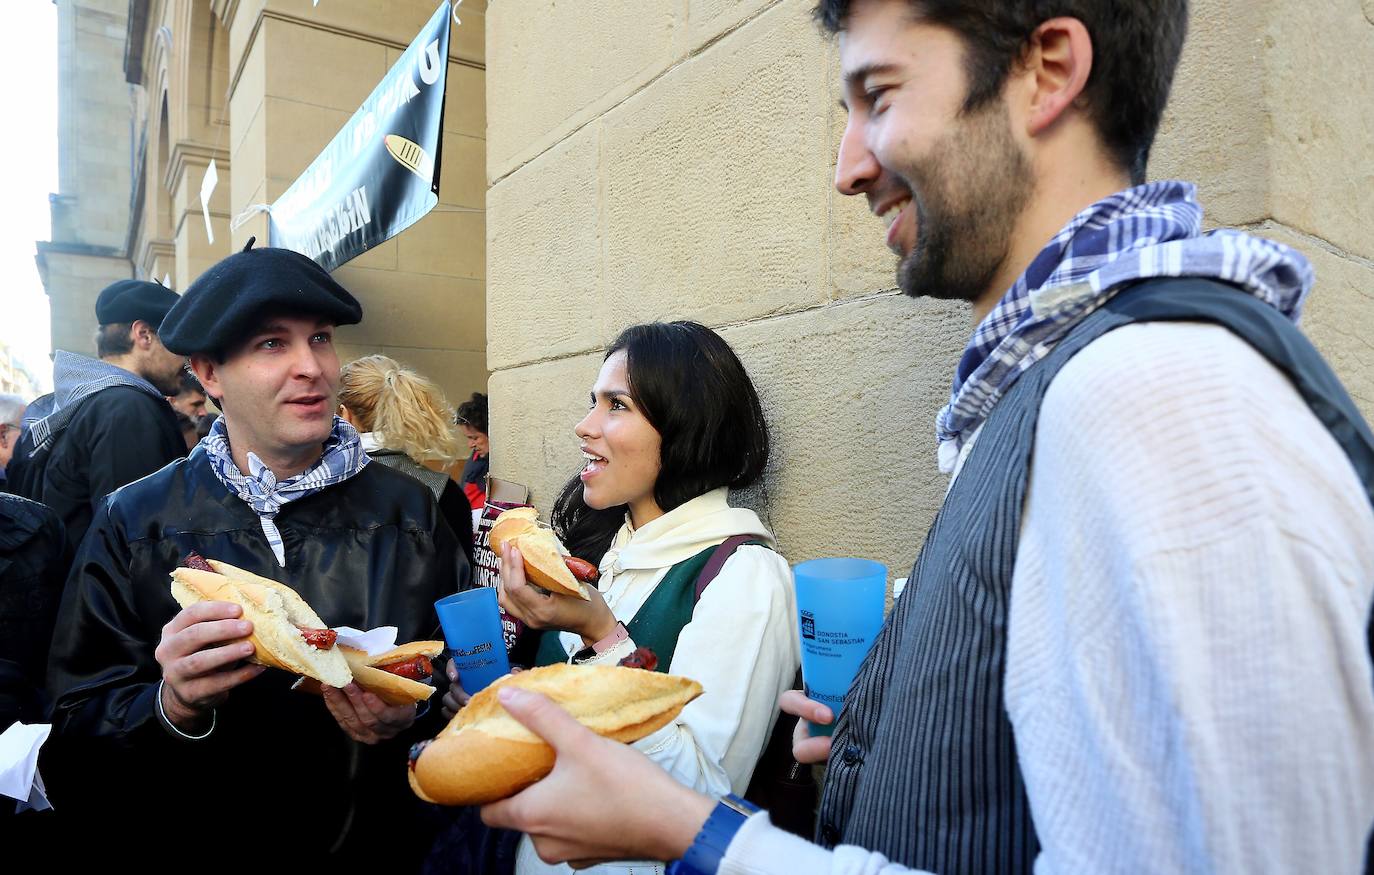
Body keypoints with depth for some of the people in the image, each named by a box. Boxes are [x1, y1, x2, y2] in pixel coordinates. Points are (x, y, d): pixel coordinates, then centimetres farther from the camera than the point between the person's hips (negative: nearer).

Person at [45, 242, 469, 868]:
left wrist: (415, 718, -15)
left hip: (384, 852, 1)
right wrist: (175, 708, -17)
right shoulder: (133, 526, 1)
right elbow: (73, 744, 0)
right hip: (207, 852, 1)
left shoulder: (408, 511, 1)